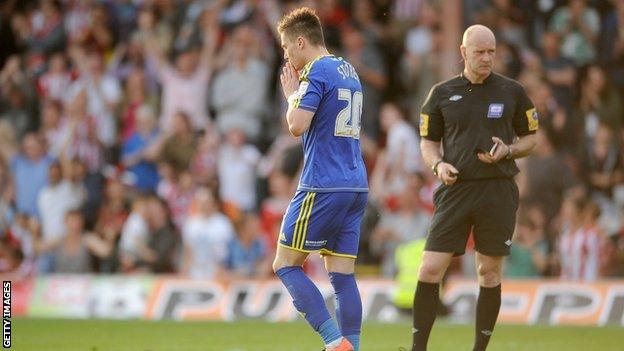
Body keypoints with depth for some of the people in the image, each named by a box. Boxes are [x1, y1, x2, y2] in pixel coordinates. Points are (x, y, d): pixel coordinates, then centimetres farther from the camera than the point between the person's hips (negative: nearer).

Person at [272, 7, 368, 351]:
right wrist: (299, 92, 21)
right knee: (343, 275, 7)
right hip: (357, 185, 8)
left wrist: (292, 94, 0)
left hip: (323, 186, -8)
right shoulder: (349, 72, 18)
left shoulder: (317, 71, -10)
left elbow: (297, 125, -18)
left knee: (285, 265, -2)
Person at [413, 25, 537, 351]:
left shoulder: (512, 91, 5)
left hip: (498, 192, 0)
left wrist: (507, 151, -9)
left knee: (489, 274, 3)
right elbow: (428, 141, 13)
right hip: (456, 190, 0)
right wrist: (438, 165, -7)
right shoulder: (441, 93, 6)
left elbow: (530, 138, 11)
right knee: (430, 270, -7)